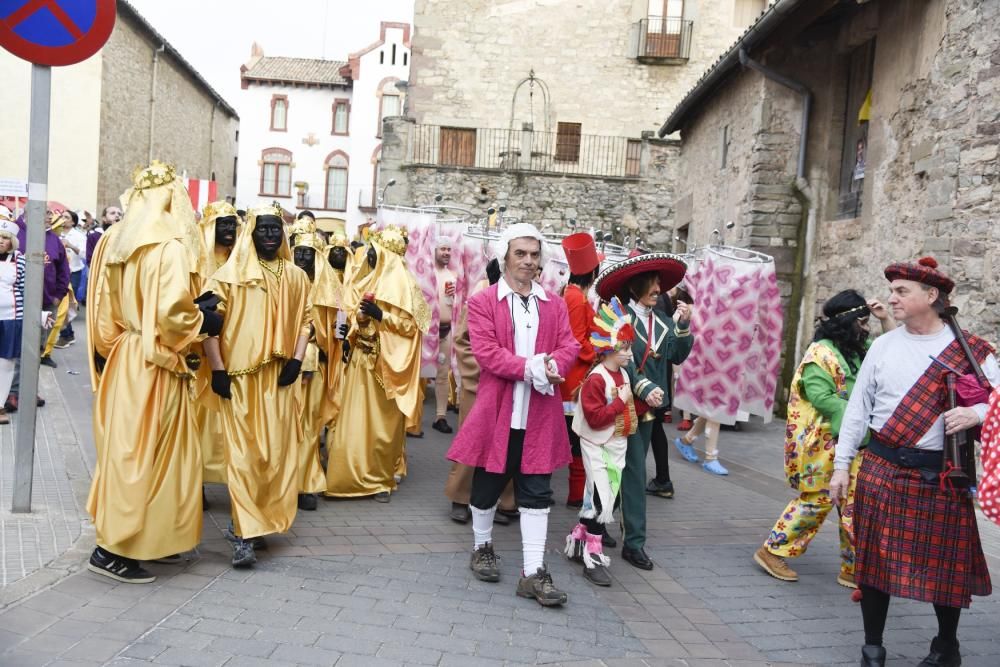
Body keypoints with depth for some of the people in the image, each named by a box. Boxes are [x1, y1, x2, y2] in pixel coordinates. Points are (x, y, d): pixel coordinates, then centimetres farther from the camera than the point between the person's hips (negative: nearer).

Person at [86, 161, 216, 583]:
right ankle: (113, 549, 7)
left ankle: (142, 537, 28)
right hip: (154, 365, -9)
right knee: (143, 454, 0)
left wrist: (110, 351, 18)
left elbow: (105, 310, 10)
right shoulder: (169, 246, -16)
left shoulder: (117, 243, 8)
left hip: (122, 358, 9)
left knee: (126, 450, 16)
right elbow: (172, 311, -25)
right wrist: (204, 323, -7)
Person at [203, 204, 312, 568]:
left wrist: (297, 360, -1)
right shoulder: (231, 273, -2)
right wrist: (217, 369, -9)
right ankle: (244, 533, 1)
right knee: (243, 452, -3)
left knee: (277, 450, 8)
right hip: (240, 376, -4)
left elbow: (305, 320, 12)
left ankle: (252, 521, 26)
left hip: (280, 377, 4)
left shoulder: (296, 276, 9)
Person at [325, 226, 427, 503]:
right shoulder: (364, 279, 10)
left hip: (387, 362, -6)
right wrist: (357, 319, -3)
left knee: (382, 421, 1)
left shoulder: (402, 283, -8)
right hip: (362, 358, 6)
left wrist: (380, 316, -20)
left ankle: (382, 479, 12)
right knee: (356, 418, 6)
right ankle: (356, 475, 18)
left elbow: (411, 325, -10)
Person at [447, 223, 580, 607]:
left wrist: (552, 366, -20)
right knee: (486, 486, 12)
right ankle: (482, 547, 36)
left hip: (540, 414, 3)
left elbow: (569, 347, 2)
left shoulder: (554, 305, 11)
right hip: (497, 411, -3)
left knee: (536, 493, 4)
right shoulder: (483, 302, -2)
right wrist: (531, 367, -22)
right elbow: (486, 352, -14)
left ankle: (533, 573, 9)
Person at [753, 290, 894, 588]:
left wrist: (886, 318, 10)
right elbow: (822, 399, -22)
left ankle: (854, 569, 19)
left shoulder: (860, 350, 12)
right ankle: (772, 551, 12)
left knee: (855, 505, 9)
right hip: (824, 444, -8)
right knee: (816, 500, -1)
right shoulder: (821, 354, -14)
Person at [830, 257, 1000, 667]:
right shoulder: (883, 346, 4)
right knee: (875, 557, 6)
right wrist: (841, 464, 4)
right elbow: (858, 408, 6)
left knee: (944, 562, 10)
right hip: (881, 469, 2)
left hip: (940, 475, -1)